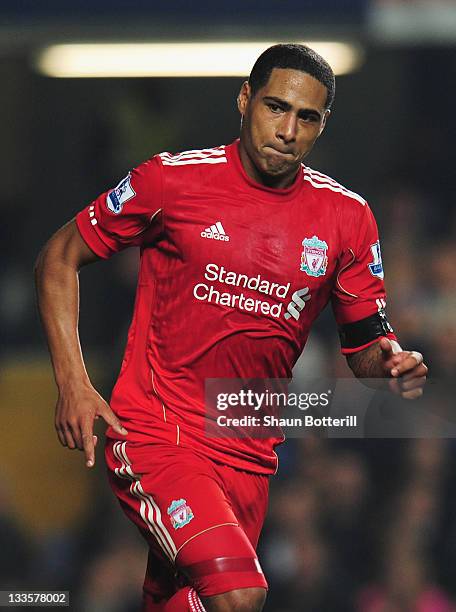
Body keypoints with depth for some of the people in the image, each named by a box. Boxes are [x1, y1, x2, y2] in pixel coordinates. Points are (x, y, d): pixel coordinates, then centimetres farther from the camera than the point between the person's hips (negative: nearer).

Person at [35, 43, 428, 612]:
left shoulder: (346, 217, 4)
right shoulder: (172, 180, -6)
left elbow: (366, 344, 13)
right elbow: (59, 257, 3)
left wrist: (391, 366, -13)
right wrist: (73, 383, -8)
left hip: (249, 456, 5)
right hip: (153, 432, -5)